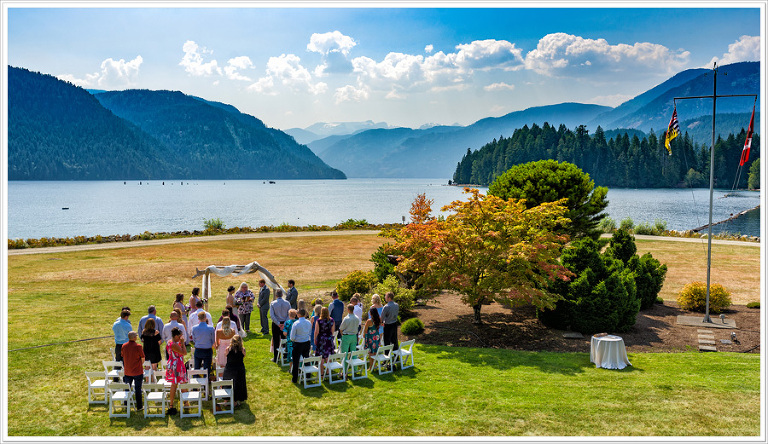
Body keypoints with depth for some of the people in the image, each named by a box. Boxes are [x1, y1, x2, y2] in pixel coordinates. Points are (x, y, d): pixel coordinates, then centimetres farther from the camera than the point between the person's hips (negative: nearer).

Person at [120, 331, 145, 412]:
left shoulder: (124, 346, -4)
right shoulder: (138, 346, -18)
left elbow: (123, 356, 8)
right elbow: (143, 359, -11)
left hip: (127, 371, 4)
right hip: (137, 371, -4)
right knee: (138, 389, 7)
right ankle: (139, 406, 14)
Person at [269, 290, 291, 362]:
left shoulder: (273, 303, -8)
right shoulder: (287, 303, -2)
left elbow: (272, 315, -14)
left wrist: (278, 324, -12)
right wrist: (284, 324, -11)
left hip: (276, 324, -2)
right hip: (285, 324, 2)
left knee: (276, 341, 6)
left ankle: (276, 358, 10)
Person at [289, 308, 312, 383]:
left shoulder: (296, 324, -19)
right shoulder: (309, 323, -4)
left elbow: (292, 338, -15)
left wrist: (293, 340, 6)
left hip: (298, 344, -5)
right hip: (307, 343, 5)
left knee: (295, 362, 8)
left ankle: (294, 379, 15)